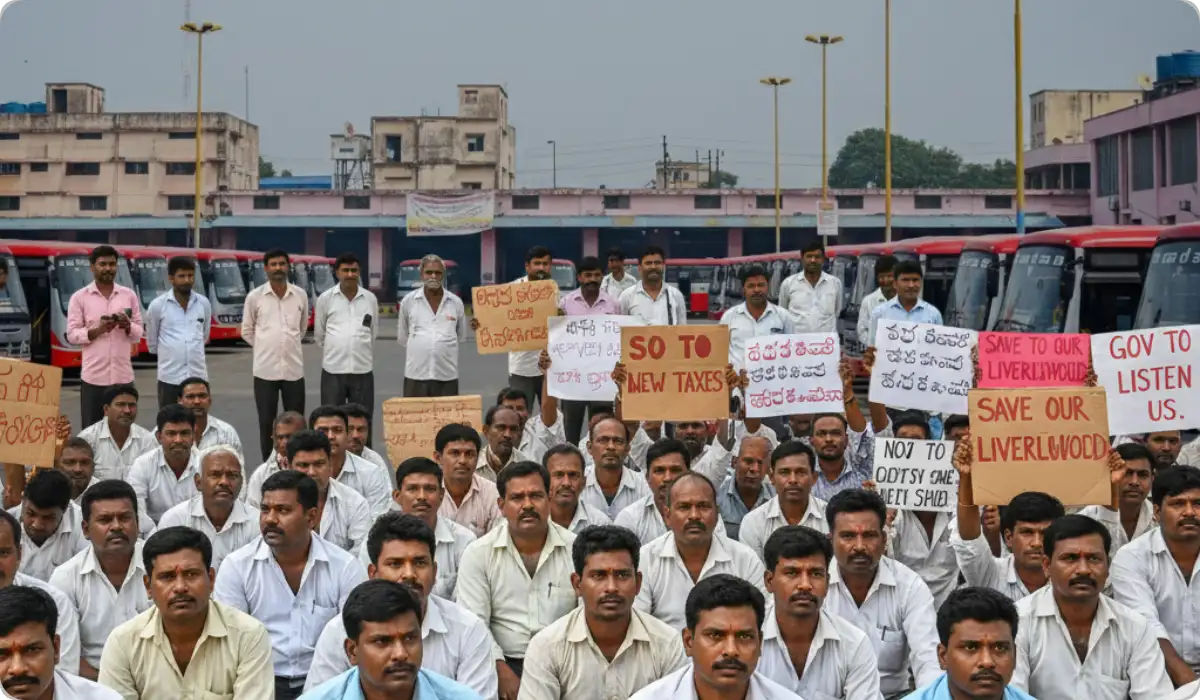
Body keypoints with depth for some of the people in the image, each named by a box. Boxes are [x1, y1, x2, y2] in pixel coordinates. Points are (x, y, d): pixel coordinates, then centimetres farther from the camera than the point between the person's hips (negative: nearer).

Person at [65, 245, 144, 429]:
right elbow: (72, 335, -1)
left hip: (123, 375, 2)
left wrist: (128, 326, -12)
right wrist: (96, 330, -17)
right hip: (93, 376, -2)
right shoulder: (79, 297, 3)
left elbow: (138, 334, 9)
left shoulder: (129, 295, 9)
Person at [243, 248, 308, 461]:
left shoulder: (300, 295, 5)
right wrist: (266, 348, 11)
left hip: (294, 369, 1)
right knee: (266, 423, 4)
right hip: (265, 369, -1)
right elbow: (247, 331, 10)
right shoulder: (255, 296, 0)